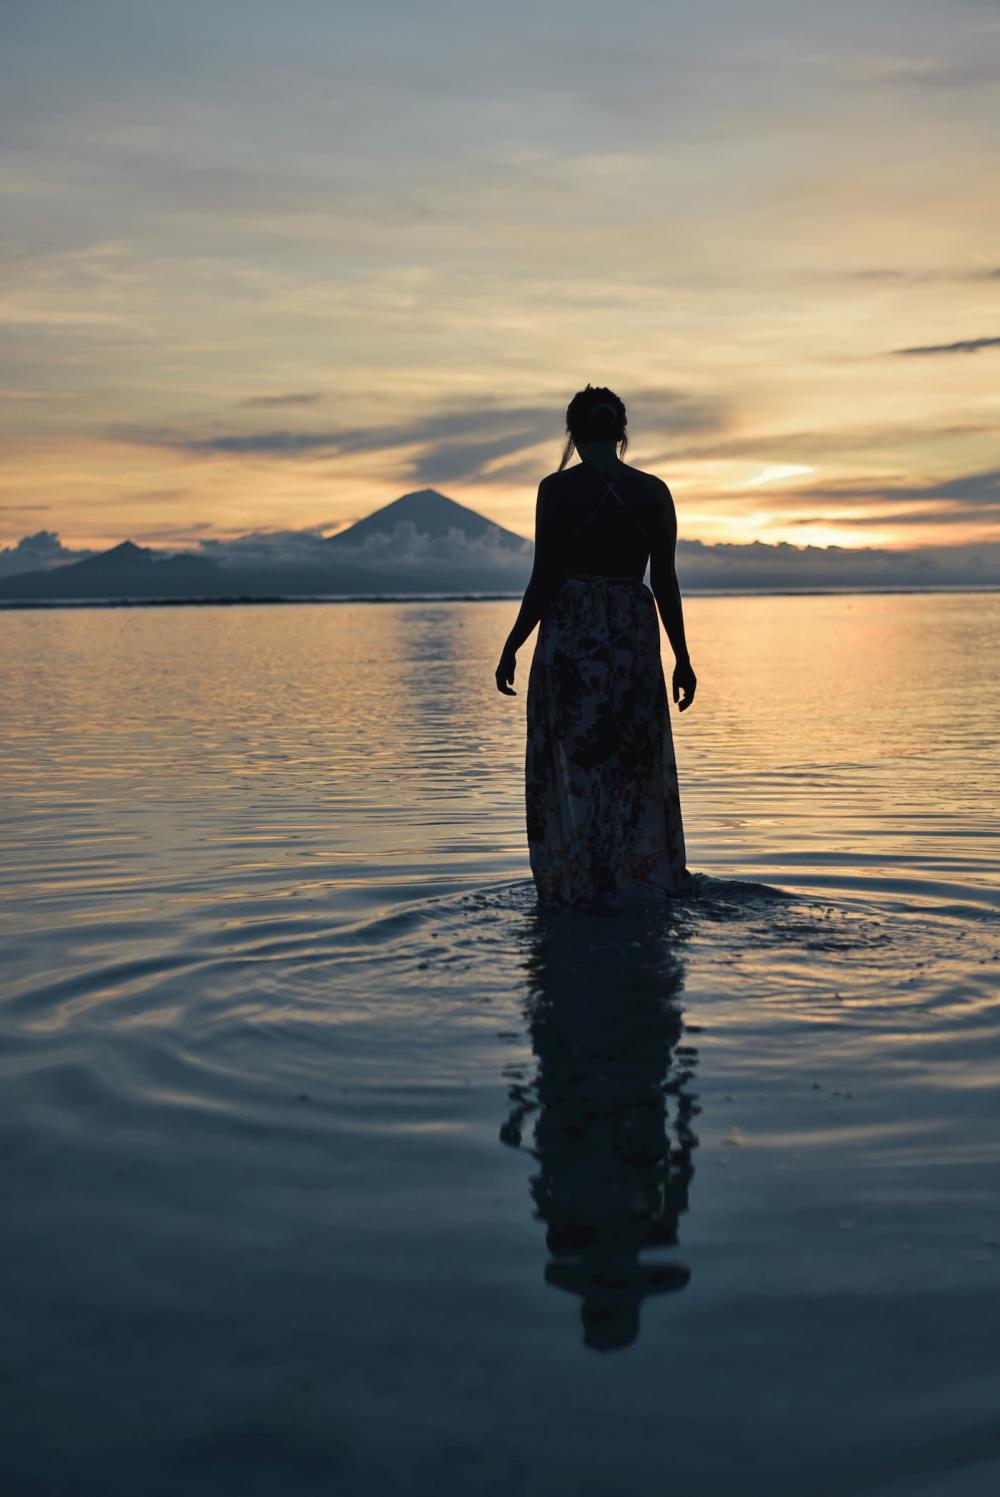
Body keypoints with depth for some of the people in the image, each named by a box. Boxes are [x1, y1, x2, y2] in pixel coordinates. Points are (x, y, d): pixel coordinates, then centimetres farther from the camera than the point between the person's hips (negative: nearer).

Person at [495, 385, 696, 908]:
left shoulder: (557, 489, -7)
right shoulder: (654, 491, 1)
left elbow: (544, 581, -9)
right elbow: (665, 582, 2)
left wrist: (511, 648, 1)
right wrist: (682, 659, 9)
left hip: (569, 639, -3)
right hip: (635, 637, 3)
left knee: (571, 771, 7)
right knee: (636, 770, 14)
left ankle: (578, 890, 12)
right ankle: (646, 883, 20)